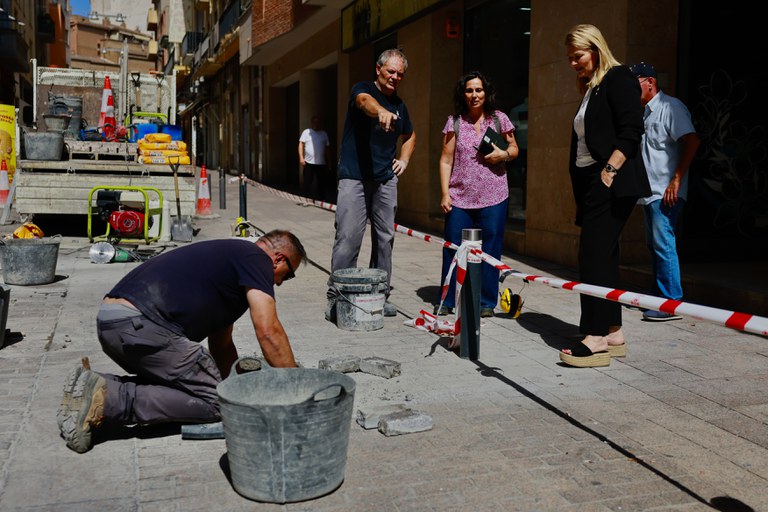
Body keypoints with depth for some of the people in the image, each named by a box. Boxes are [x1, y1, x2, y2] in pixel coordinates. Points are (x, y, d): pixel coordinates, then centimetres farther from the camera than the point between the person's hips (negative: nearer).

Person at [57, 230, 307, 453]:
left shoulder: (229, 254, 29)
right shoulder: (256, 257, 2)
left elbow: (221, 345, 33)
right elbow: (268, 331, -8)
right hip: (141, 324, -10)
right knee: (212, 401, -2)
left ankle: (97, 386, 9)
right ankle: (106, 399, -12)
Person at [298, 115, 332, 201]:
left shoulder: (324, 134, 13)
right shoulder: (306, 132, 5)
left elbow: (327, 148, 15)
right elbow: (301, 144, -1)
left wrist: (329, 161, 12)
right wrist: (301, 158, -12)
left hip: (321, 163, 2)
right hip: (309, 162, -2)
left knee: (322, 183, 3)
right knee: (307, 183, 1)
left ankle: (321, 200, 12)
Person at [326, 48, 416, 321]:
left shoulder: (399, 105, 16)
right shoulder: (363, 89, -1)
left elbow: (410, 135, 33)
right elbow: (365, 101, -28)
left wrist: (404, 160, 15)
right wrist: (381, 111, -50)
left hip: (386, 179, 6)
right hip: (354, 177, -6)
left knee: (385, 237, 8)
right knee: (348, 237, -11)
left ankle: (380, 294, 19)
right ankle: (336, 297, -5)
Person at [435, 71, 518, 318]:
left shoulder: (499, 119, 5)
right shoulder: (454, 122, 4)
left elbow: (514, 149, 14)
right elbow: (446, 160, 3)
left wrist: (504, 154, -10)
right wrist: (445, 193, -4)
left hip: (492, 198, 0)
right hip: (459, 198, 0)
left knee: (489, 251, 3)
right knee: (453, 250, 3)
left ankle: (486, 302, 16)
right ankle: (446, 301, 16)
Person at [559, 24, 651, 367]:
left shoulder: (618, 79, -4)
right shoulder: (590, 89, 23)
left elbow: (631, 131, -15)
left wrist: (610, 170, -22)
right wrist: (581, 193, 17)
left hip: (611, 184, -9)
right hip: (590, 184, 9)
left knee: (594, 256, -13)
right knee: (603, 256, 8)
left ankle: (597, 338, -10)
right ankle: (613, 333, 13)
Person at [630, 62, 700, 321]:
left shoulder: (670, 107, -9)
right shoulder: (646, 113, 19)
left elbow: (692, 141, -18)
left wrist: (676, 180, -22)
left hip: (665, 193, -9)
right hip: (649, 192, 9)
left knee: (663, 245, -11)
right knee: (654, 245, 12)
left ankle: (672, 303, -6)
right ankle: (658, 297, 20)